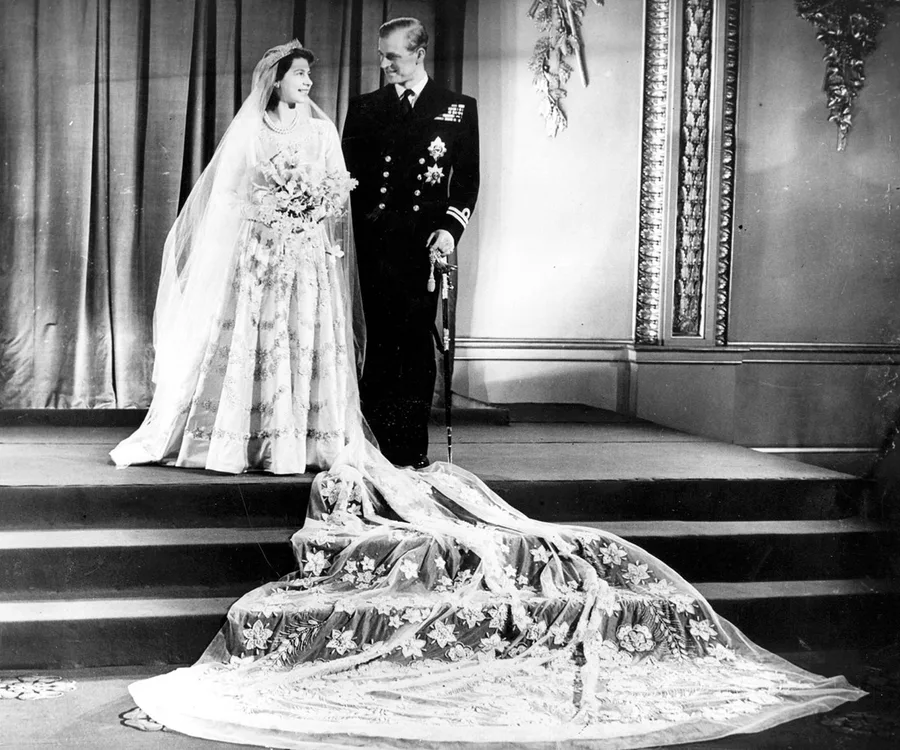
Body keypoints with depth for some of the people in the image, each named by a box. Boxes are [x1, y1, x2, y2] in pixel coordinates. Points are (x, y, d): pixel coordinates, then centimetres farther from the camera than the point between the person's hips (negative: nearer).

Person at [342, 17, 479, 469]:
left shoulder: (458, 109, 9)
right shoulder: (364, 108, 13)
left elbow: (467, 178, 5)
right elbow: (348, 173, 12)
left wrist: (450, 228, -8)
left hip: (425, 241, -1)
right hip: (375, 242, 1)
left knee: (417, 343, 1)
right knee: (382, 342, -1)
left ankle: (413, 448, 7)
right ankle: (378, 444, 5)